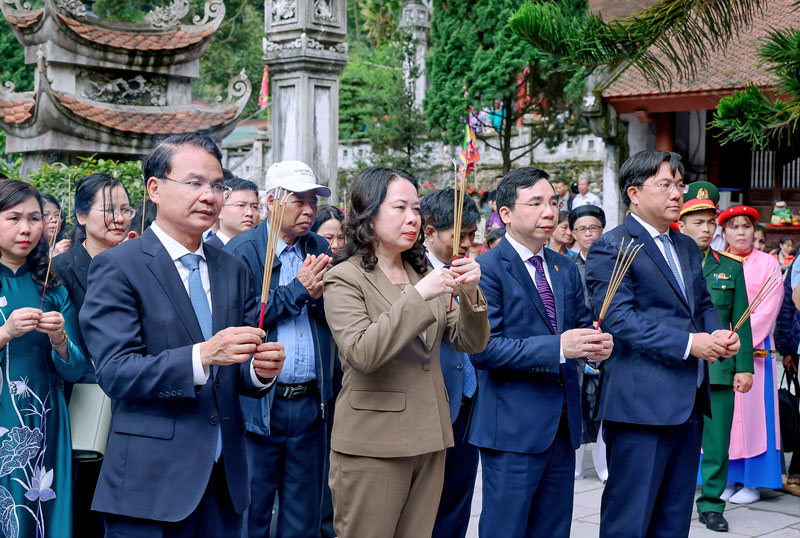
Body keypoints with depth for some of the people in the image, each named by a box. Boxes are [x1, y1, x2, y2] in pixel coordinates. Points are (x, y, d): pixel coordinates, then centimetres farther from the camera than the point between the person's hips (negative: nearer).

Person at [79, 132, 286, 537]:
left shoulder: (233, 271, 12)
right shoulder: (116, 268, -6)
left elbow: (241, 376, 11)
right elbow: (115, 372, -16)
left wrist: (260, 370, -12)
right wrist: (201, 356, -28)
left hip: (225, 478, 6)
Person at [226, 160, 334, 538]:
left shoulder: (319, 249, 10)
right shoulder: (242, 251, -6)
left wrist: (318, 294, -13)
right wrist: (296, 290, -14)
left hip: (310, 403, 5)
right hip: (261, 403, -4)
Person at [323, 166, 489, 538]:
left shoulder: (424, 274, 13)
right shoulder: (345, 278, -6)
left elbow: (471, 343, 9)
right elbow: (361, 353, -21)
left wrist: (470, 294, -9)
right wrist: (419, 296, -24)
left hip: (428, 444, 6)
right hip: (372, 446, -6)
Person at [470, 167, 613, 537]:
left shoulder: (565, 269, 14)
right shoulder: (487, 270, -10)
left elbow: (581, 323, 19)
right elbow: (483, 348, -19)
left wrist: (595, 343, -6)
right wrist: (557, 348, -25)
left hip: (563, 423, 7)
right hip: (513, 425, -7)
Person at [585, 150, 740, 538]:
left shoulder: (686, 247, 19)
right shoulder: (610, 248, -8)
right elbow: (619, 320, -17)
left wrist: (718, 335, 2)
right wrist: (688, 344, -19)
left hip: (688, 402, 8)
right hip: (641, 403, -8)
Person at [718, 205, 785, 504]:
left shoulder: (767, 264, 5)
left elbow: (769, 308, -3)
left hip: (754, 348, -2)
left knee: (752, 410, -3)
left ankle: (752, 483, 3)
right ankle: (725, 480, 10)